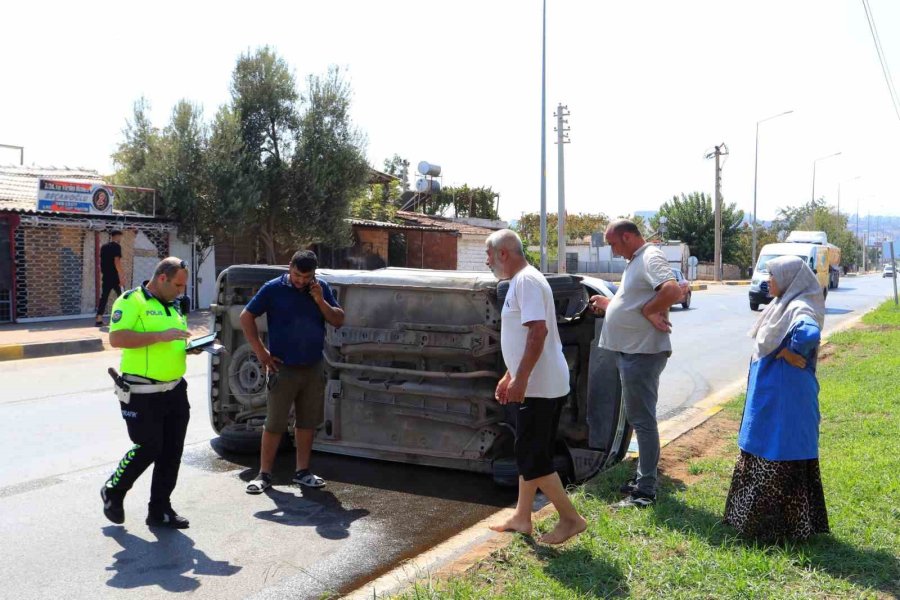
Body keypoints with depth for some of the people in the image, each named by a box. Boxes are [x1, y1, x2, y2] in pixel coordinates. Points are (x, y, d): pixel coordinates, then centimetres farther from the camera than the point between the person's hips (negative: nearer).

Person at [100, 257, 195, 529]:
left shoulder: (174, 307, 15)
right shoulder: (131, 301, -9)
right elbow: (116, 338, -21)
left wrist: (190, 347, 2)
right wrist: (160, 336, -26)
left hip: (175, 391, 7)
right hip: (142, 394, -7)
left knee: (171, 452, 7)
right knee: (148, 448, -4)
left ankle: (160, 510, 19)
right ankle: (113, 491, 23)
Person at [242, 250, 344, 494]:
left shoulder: (322, 288, 2)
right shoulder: (273, 289, -8)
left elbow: (339, 321, 2)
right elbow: (246, 317, -3)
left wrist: (320, 300, -14)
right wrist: (260, 351, -7)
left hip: (313, 368, 4)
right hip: (283, 368, -4)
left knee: (307, 421, 12)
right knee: (274, 423, 1)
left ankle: (302, 471, 23)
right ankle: (264, 474, 12)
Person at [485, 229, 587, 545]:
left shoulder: (526, 280, -16)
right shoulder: (521, 281, 16)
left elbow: (538, 331, -27)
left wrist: (520, 379, -27)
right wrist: (509, 376, 24)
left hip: (540, 386, -11)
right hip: (537, 385, 11)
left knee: (532, 458, -5)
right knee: (529, 454, 16)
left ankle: (571, 518, 4)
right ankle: (522, 517, 25)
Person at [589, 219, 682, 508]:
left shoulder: (651, 258, -15)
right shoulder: (634, 261, 17)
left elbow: (673, 291, -31)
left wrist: (648, 311, -19)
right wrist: (608, 303, 13)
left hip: (642, 351, -11)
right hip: (630, 350, 11)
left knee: (642, 420, -5)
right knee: (637, 417, 18)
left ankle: (646, 490, 2)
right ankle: (643, 477, 29)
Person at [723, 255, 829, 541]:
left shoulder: (800, 308, -19)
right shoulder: (783, 305, 12)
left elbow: (809, 334, -40)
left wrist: (792, 357, -25)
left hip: (786, 397, -10)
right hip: (769, 395, 10)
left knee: (781, 458, -2)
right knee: (763, 453, 18)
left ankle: (783, 525, 9)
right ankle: (757, 515, 30)